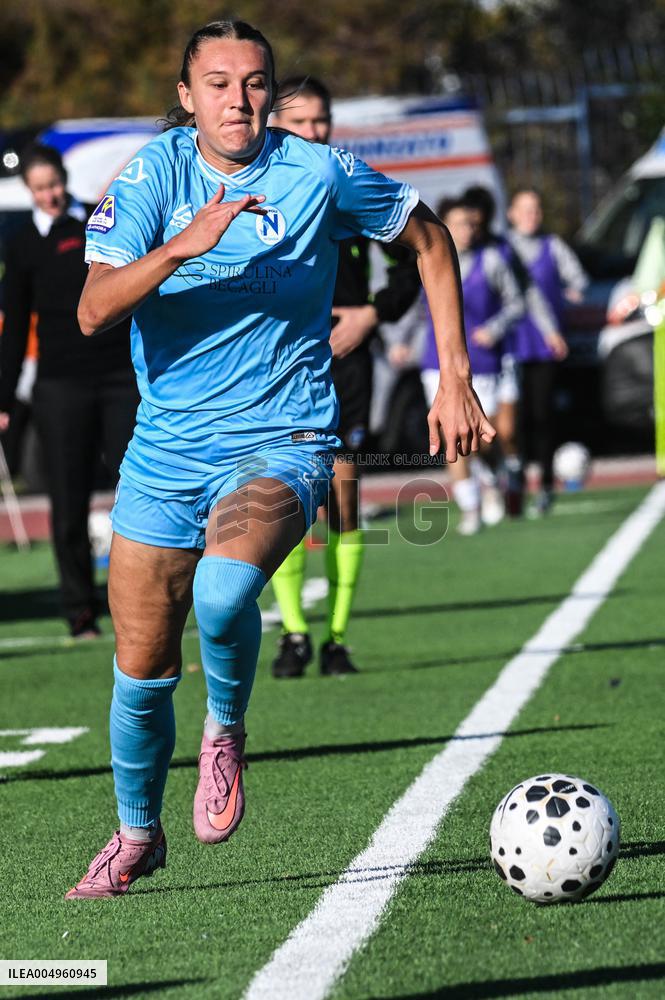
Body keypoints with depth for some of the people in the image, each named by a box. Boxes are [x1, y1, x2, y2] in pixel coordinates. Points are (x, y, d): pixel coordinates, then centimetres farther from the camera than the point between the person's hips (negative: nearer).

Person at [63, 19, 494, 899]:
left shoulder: (318, 176, -8)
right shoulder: (151, 175, -6)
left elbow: (428, 237, 9)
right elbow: (95, 311, -18)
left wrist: (455, 380, 5)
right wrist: (183, 246, -34)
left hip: (281, 441, -2)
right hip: (166, 449, 2)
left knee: (223, 591, -32)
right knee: (141, 674, 6)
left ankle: (226, 730, -1)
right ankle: (136, 834, 33)